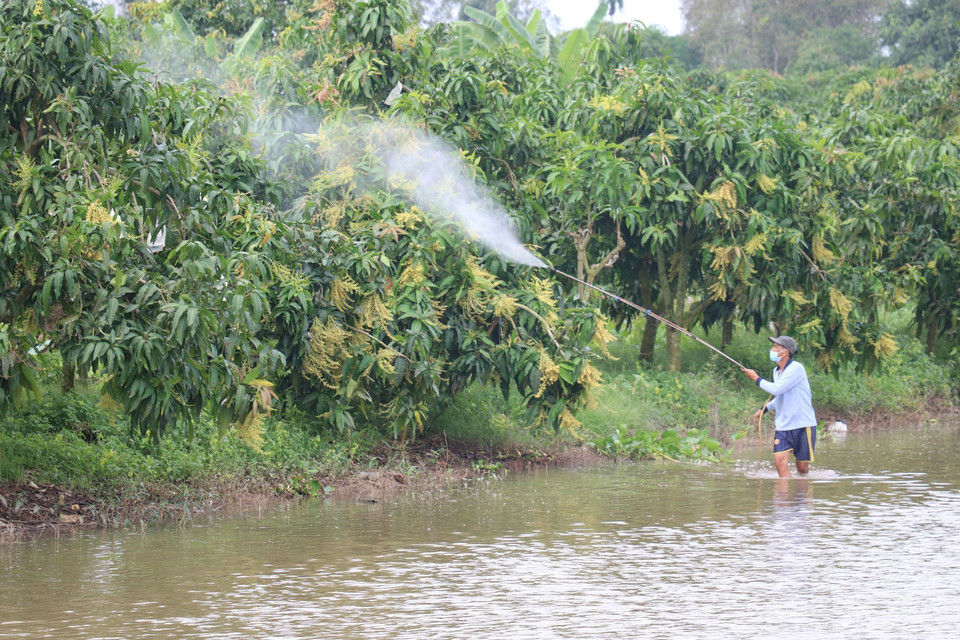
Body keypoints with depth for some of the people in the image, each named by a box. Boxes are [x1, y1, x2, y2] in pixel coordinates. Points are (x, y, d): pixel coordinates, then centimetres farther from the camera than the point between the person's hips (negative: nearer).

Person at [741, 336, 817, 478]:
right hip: (783, 426, 6)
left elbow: (776, 389, -22)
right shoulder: (776, 371, 12)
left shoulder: (796, 368, -14)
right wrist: (764, 409, 18)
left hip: (803, 425, -6)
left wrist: (756, 378, -10)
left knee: (802, 467, 1)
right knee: (780, 461, -12)